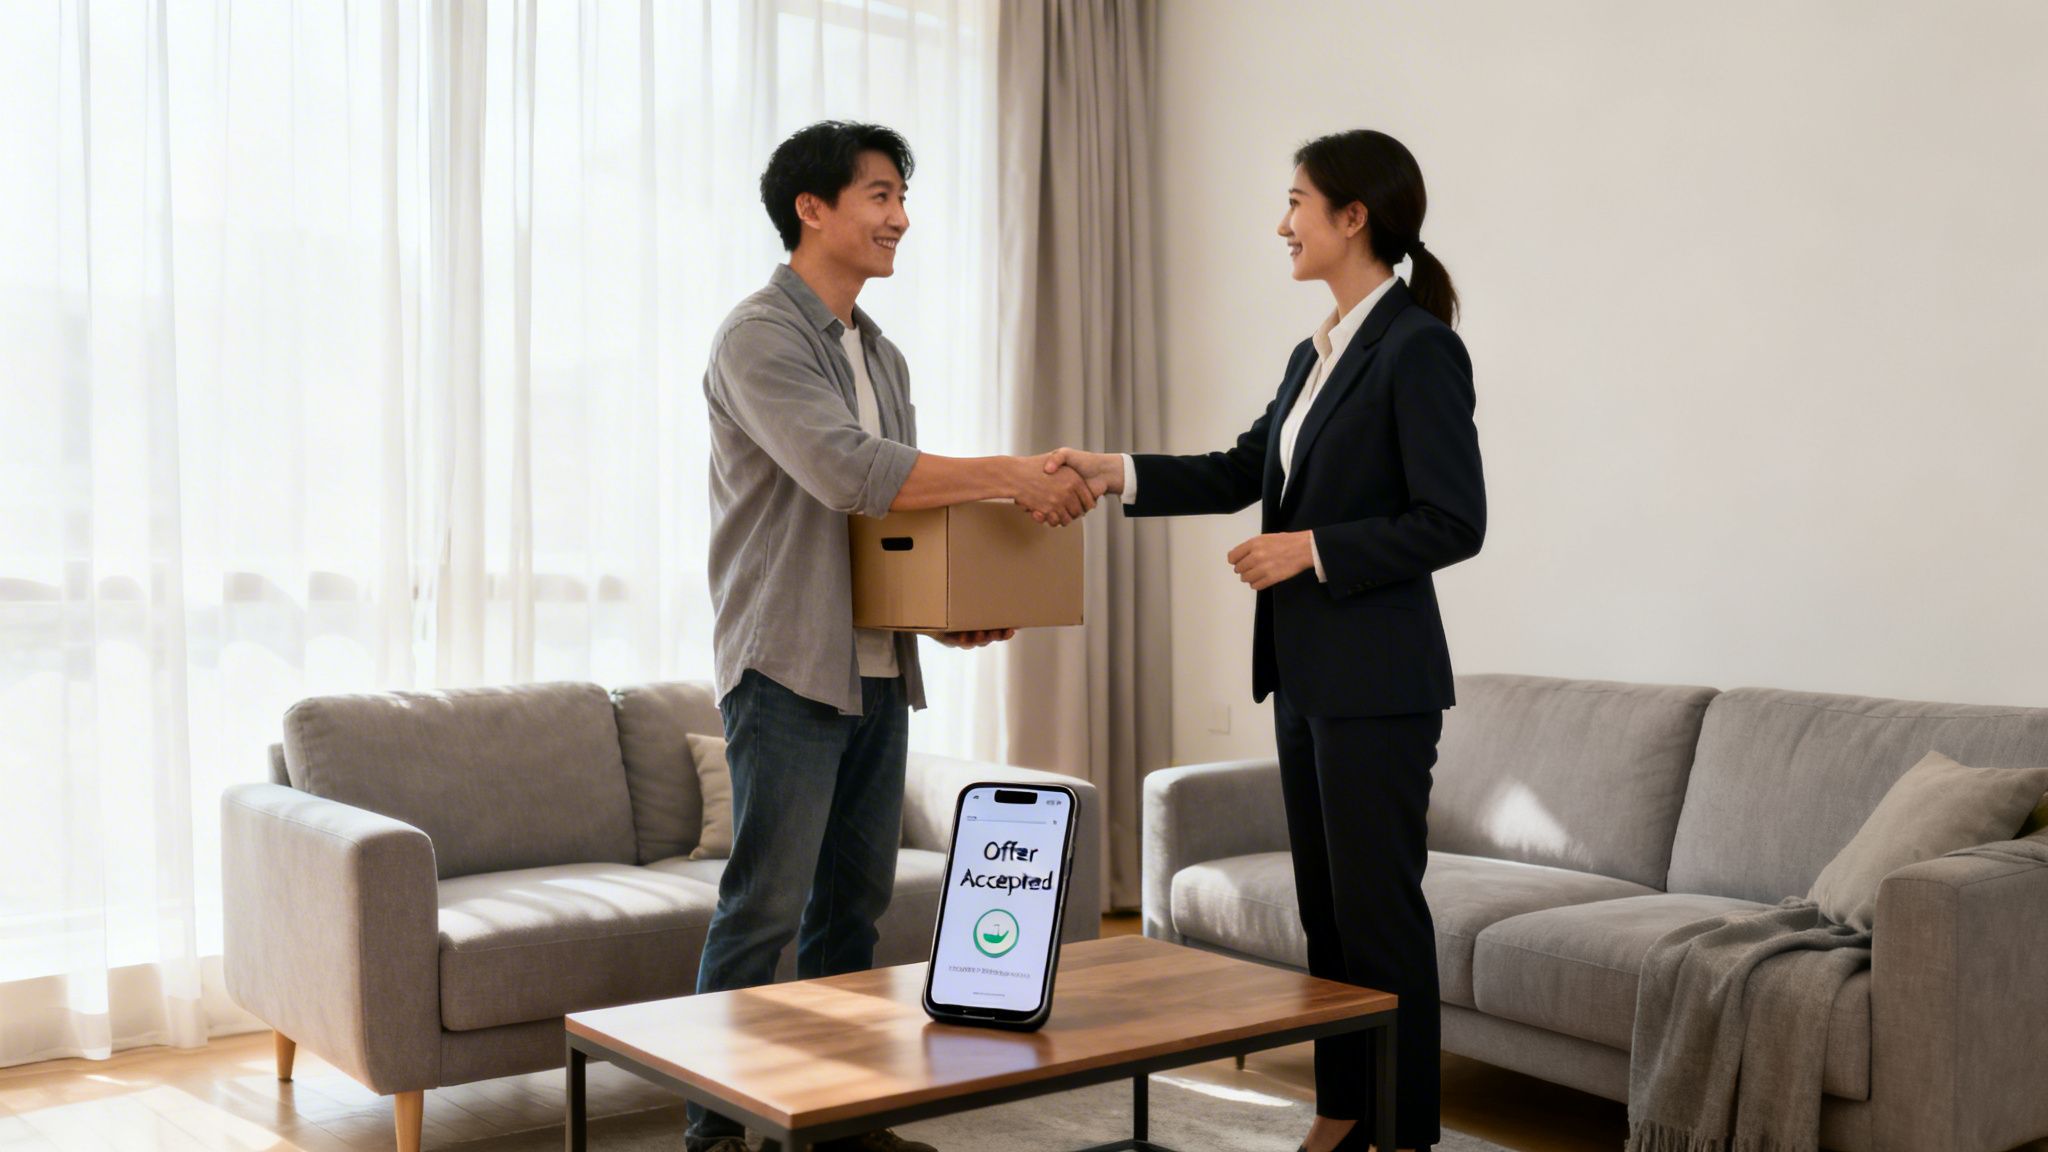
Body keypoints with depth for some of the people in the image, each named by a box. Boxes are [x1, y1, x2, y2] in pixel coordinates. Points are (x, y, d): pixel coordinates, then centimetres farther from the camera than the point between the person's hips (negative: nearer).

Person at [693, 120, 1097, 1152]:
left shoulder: (880, 353, 18)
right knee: (765, 905, -4)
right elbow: (846, 473, -23)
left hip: (876, 670, 8)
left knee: (854, 900, 13)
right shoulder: (760, 336, -9)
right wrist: (1009, 474, -22)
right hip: (789, 667, -8)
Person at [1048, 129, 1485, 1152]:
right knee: (1324, 903, 15)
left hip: (1377, 679, -9)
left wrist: (1314, 550, -17)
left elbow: (1453, 522, -16)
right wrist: (1117, 473, 9)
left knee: (1379, 905, 0)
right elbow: (1244, 472, 19)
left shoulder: (1418, 348, -13)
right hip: (1304, 672, 9)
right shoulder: (1315, 354, 14)